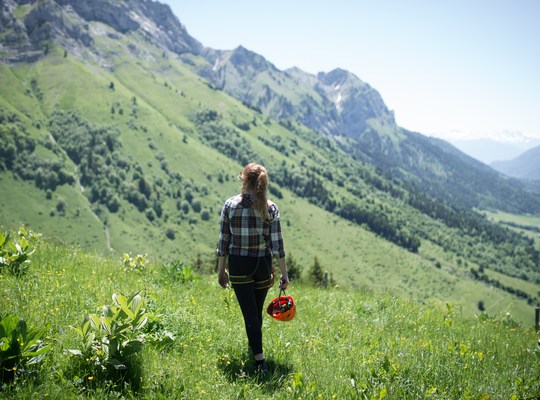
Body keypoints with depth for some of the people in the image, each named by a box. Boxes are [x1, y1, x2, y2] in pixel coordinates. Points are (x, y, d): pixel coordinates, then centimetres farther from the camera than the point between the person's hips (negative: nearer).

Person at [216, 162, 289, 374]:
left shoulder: (230, 205, -6)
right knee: (257, 310, 20)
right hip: (262, 265, 1)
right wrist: (284, 273, -1)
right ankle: (255, 347, 39)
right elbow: (276, 244, -7)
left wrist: (221, 270, 6)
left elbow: (224, 240, -3)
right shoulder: (270, 208, -6)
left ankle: (259, 359, -7)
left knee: (249, 312, 1)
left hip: (238, 265, -1)